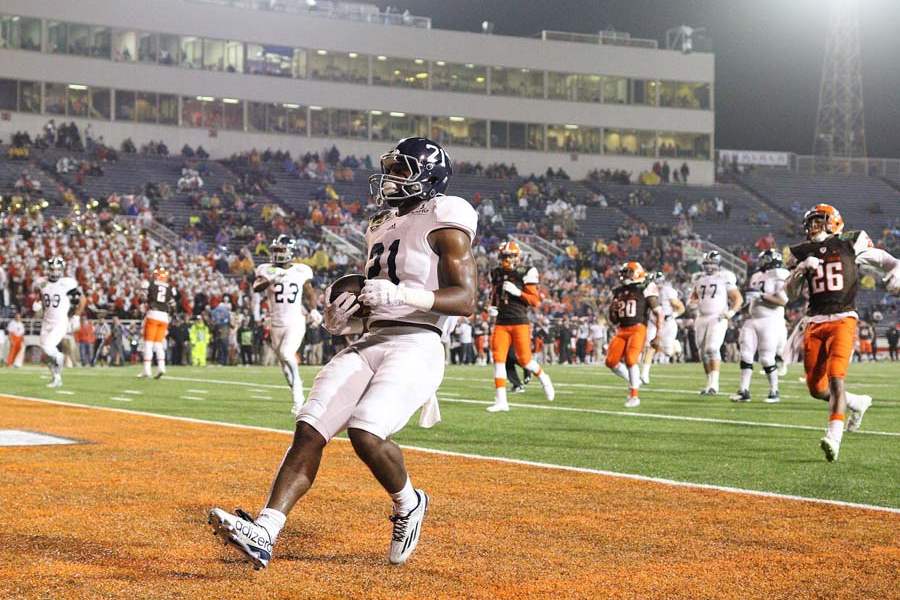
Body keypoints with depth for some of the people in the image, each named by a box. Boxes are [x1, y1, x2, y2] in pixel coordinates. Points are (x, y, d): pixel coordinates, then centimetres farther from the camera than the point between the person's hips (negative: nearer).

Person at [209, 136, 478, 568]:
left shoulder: (443, 224, -2)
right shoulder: (382, 227, 22)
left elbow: (466, 300, -11)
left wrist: (402, 294, -23)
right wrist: (340, 320, 7)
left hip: (417, 346, -7)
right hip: (369, 343, 7)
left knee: (365, 432, -26)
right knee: (309, 430, -11)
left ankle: (408, 505, 5)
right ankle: (264, 533, -18)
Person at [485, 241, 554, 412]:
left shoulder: (525, 274, -5)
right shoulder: (497, 274, 10)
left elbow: (535, 301, -6)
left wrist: (517, 292, -18)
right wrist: (492, 308, 7)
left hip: (520, 322, -4)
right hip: (501, 323, 4)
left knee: (524, 359, -3)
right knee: (498, 358, -7)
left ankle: (543, 377, 30)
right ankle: (501, 401, -7)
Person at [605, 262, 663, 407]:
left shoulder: (645, 289, -3)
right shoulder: (618, 292, 15)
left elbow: (659, 313, -3)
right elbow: (614, 320, 22)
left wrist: (658, 336, -8)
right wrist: (612, 311, -1)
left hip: (637, 329, -6)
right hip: (621, 331, 6)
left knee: (630, 360, -21)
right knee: (611, 362, -4)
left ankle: (634, 396, -9)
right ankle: (633, 381, 19)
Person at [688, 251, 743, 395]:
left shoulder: (725, 279, -4)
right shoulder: (700, 279, 12)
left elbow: (738, 298, -1)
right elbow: (692, 298, 22)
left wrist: (732, 312, -17)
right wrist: (692, 302, -1)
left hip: (718, 318, -6)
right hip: (701, 318, 6)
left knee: (712, 348, -20)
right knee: (703, 352, 6)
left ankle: (714, 383, -21)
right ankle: (710, 383, 15)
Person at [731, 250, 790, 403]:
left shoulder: (778, 276, -9)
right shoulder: (756, 277, 14)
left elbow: (782, 300, -18)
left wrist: (761, 295, -20)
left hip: (770, 322, -7)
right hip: (752, 320, 7)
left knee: (767, 358, -5)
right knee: (746, 355, -1)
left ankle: (774, 392, 9)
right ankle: (744, 391, 2)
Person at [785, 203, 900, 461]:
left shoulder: (851, 244, 5)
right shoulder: (803, 253, 14)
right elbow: (791, 294, 12)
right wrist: (801, 269, -5)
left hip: (843, 320, -5)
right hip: (815, 323, 5)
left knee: (836, 378, -22)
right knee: (816, 389, 4)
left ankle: (834, 437, -27)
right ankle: (858, 402, 31)